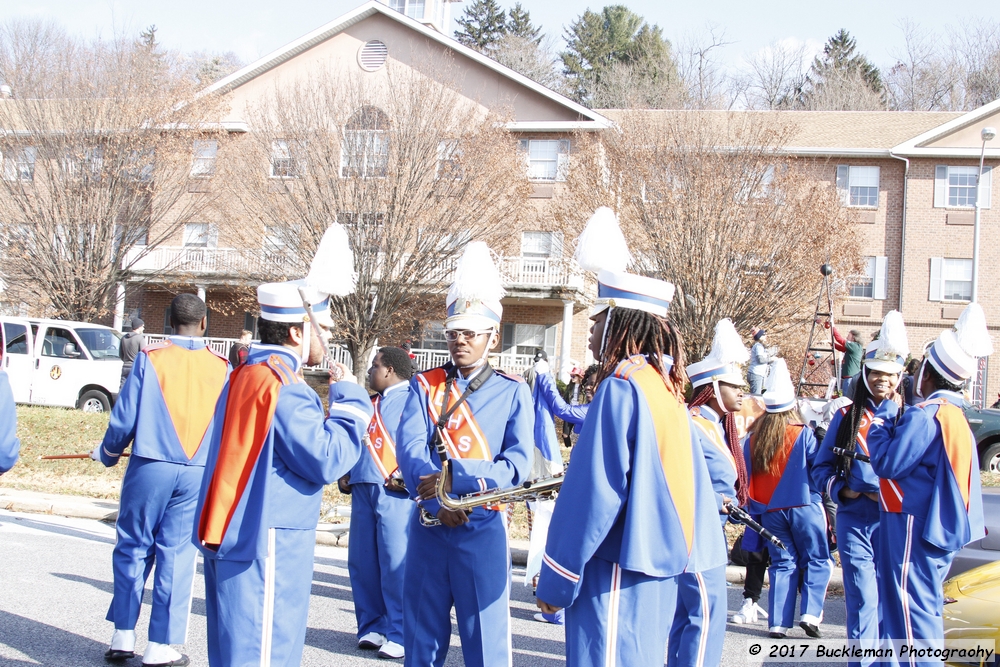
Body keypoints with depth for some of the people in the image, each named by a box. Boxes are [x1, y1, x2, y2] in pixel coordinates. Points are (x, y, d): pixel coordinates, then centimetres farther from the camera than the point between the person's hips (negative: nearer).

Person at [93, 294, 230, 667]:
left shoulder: (149, 359, -4)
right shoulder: (221, 368, 0)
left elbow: (124, 419, -3)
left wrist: (107, 453, 15)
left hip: (150, 468, -1)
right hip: (198, 473, 1)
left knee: (132, 549, 12)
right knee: (176, 556, 7)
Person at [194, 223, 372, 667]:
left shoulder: (246, 375, 13)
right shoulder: (283, 384, -16)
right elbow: (328, 461, -19)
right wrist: (348, 398, -6)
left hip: (231, 540, 10)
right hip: (266, 548, -10)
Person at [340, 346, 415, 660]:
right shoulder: (368, 404, 22)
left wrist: (406, 475, -18)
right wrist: (344, 473, 13)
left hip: (396, 493, -8)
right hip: (363, 490, 8)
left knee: (396, 564, -8)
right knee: (362, 562, 8)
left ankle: (398, 635, -2)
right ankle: (371, 627, 18)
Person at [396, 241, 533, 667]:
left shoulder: (512, 393, 1)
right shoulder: (424, 386, 5)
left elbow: (517, 467, -9)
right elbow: (409, 450, -9)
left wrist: (454, 477, -20)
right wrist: (438, 501, -24)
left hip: (484, 531, -2)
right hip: (427, 529, 2)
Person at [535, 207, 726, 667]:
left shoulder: (622, 386, -15)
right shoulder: (667, 386, 10)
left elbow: (593, 492, -18)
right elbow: (691, 480, 14)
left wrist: (555, 579, -11)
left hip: (619, 571, -9)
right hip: (657, 568, 9)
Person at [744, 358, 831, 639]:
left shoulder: (753, 438, 3)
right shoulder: (803, 434, -7)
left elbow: (745, 477, 7)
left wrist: (752, 507, 17)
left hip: (770, 511, 4)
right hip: (804, 507, -4)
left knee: (782, 563, 11)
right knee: (817, 560, 8)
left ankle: (778, 623, 6)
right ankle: (810, 613, -6)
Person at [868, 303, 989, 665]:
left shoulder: (924, 415, -18)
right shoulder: (956, 417, 13)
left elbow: (887, 463, -20)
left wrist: (884, 417, -8)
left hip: (913, 529, -10)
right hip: (940, 528, 10)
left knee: (910, 613, -5)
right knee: (925, 612, 17)